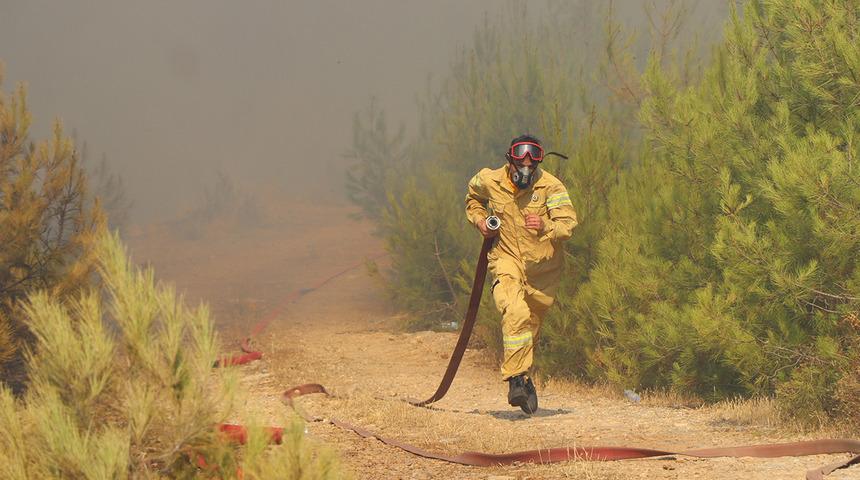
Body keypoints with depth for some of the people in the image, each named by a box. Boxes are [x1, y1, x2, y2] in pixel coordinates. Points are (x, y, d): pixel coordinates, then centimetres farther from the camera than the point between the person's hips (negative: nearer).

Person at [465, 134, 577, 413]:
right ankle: (517, 379, -27)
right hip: (506, 258, -1)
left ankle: (521, 374, 36)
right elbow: (473, 196, 19)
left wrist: (545, 227, -43)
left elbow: (568, 224, -23)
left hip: (543, 264, 1)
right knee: (515, 313, -26)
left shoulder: (550, 186, -14)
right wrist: (479, 220, 2)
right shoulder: (491, 181, -6)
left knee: (532, 322, 13)